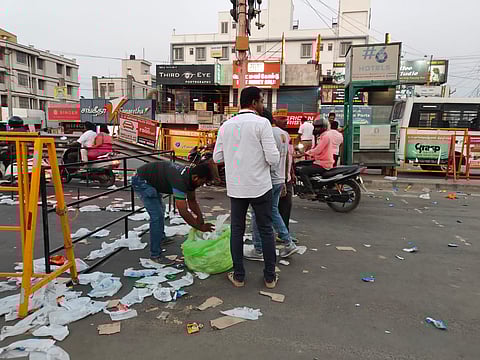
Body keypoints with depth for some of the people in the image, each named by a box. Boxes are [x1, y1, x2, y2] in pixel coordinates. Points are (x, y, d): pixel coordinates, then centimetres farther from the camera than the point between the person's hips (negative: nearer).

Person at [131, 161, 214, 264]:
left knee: (160, 209, 26)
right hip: (141, 181, -10)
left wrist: (200, 217, -7)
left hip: (151, 180, 11)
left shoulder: (189, 175, -7)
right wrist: (200, 227, -24)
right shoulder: (180, 180, -34)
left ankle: (161, 238, 48)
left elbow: (192, 201, 6)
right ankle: (155, 255, -6)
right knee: (157, 215, -15)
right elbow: (183, 212, -33)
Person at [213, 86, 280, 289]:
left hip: (235, 187, 4)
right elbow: (273, 158, -15)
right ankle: (270, 276, 18)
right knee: (266, 230, 9)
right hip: (259, 186, -3)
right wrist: (275, 156, 7)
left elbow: (217, 157, 7)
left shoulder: (226, 126, 4)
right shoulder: (262, 123, -10)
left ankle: (238, 276, 20)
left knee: (237, 230, 13)